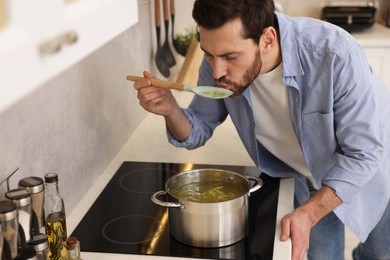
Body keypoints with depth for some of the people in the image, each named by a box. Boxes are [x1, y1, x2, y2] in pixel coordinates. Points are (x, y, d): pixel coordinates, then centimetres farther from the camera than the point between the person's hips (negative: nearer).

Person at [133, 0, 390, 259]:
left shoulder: (336, 55, -39)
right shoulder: (219, 59, -24)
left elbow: (363, 153, -30)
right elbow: (198, 133, -10)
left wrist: (306, 215, -38)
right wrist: (171, 110, -32)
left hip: (368, 166, -2)